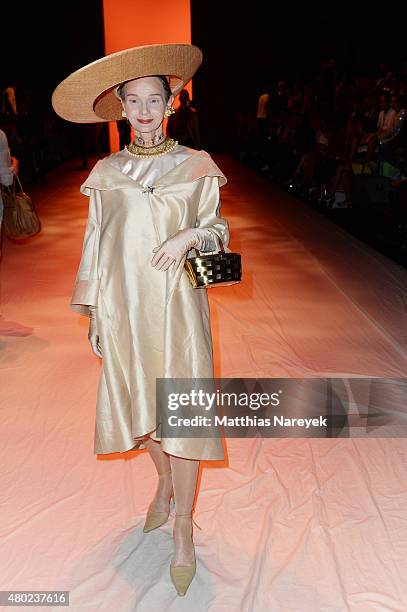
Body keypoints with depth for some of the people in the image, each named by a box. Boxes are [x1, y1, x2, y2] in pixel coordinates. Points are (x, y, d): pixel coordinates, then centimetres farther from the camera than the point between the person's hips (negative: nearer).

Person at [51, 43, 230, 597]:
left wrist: (191, 235, -16)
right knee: (136, 403, 13)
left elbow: (218, 228, 7)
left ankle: (183, 528, 15)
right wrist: (93, 312, 8)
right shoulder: (107, 171, 7)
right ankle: (165, 480, 42)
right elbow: (95, 241, 9)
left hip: (175, 302, -2)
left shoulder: (195, 165, 3)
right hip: (122, 303, 3)